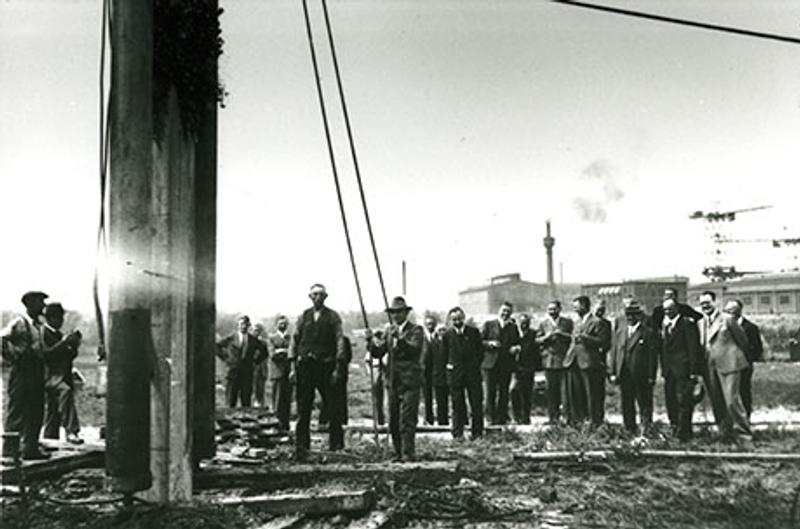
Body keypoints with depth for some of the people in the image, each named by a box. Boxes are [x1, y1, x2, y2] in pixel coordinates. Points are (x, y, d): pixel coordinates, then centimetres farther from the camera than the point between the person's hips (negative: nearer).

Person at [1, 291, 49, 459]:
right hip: (22, 371, -8)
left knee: (36, 412, 9)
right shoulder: (19, 323, -9)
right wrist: (14, 355, -16)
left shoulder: (39, 325, 16)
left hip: (37, 371, 8)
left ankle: (30, 447, 17)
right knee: (17, 412, -3)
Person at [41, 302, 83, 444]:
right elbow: (45, 354, -16)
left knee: (53, 416, 8)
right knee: (66, 390, -35)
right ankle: (71, 431, -42)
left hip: (63, 376, 9)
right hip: (50, 376, -9)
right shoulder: (42, 333, -2)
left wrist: (74, 346, 5)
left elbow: (68, 357, 23)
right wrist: (63, 343, -19)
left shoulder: (59, 334, 23)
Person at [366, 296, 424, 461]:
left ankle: (408, 453, -6)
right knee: (393, 420, 7)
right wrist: (371, 340, -8)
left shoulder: (416, 330, -2)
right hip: (393, 381, 6)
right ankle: (399, 453, 15)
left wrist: (399, 337, -32)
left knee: (407, 418, -10)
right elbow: (378, 352, 10)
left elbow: (415, 349, -20)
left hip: (410, 381, -6)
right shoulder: (389, 331, 16)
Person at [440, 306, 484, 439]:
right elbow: (444, 354, 12)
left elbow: (480, 351, 9)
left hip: (473, 372, 0)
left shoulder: (474, 332, 2)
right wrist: (449, 365, 4)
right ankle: (458, 433, 12)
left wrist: (476, 364, 5)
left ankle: (477, 433, 10)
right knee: (457, 405, 4)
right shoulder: (447, 335, 3)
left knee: (476, 403, 2)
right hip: (455, 373, 0)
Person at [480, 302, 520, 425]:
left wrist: (516, 348, -6)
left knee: (504, 393, 2)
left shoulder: (513, 327, 14)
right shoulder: (488, 325, 8)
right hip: (490, 364, -2)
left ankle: (502, 418, 8)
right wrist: (490, 343, -13)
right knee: (490, 393, -2)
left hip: (506, 365, 2)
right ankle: (490, 418, 6)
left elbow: (517, 343, 16)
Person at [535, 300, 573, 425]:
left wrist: (562, 334, -12)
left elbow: (573, 338, 3)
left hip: (564, 361, -1)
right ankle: (552, 417, 7)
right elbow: (537, 340, 8)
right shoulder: (543, 323, 13)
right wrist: (546, 337, -10)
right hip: (549, 361, 1)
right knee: (551, 391, 2)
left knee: (565, 390, -5)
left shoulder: (568, 322, 9)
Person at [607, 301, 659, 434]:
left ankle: (645, 431, 4)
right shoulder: (620, 332, 14)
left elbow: (653, 357, -5)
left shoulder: (649, 333, -2)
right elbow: (613, 353, 13)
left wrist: (651, 377, -11)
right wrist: (612, 373, 5)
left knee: (644, 405, 0)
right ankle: (630, 432, 19)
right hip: (624, 377, 5)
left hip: (642, 378, -5)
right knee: (626, 406, 10)